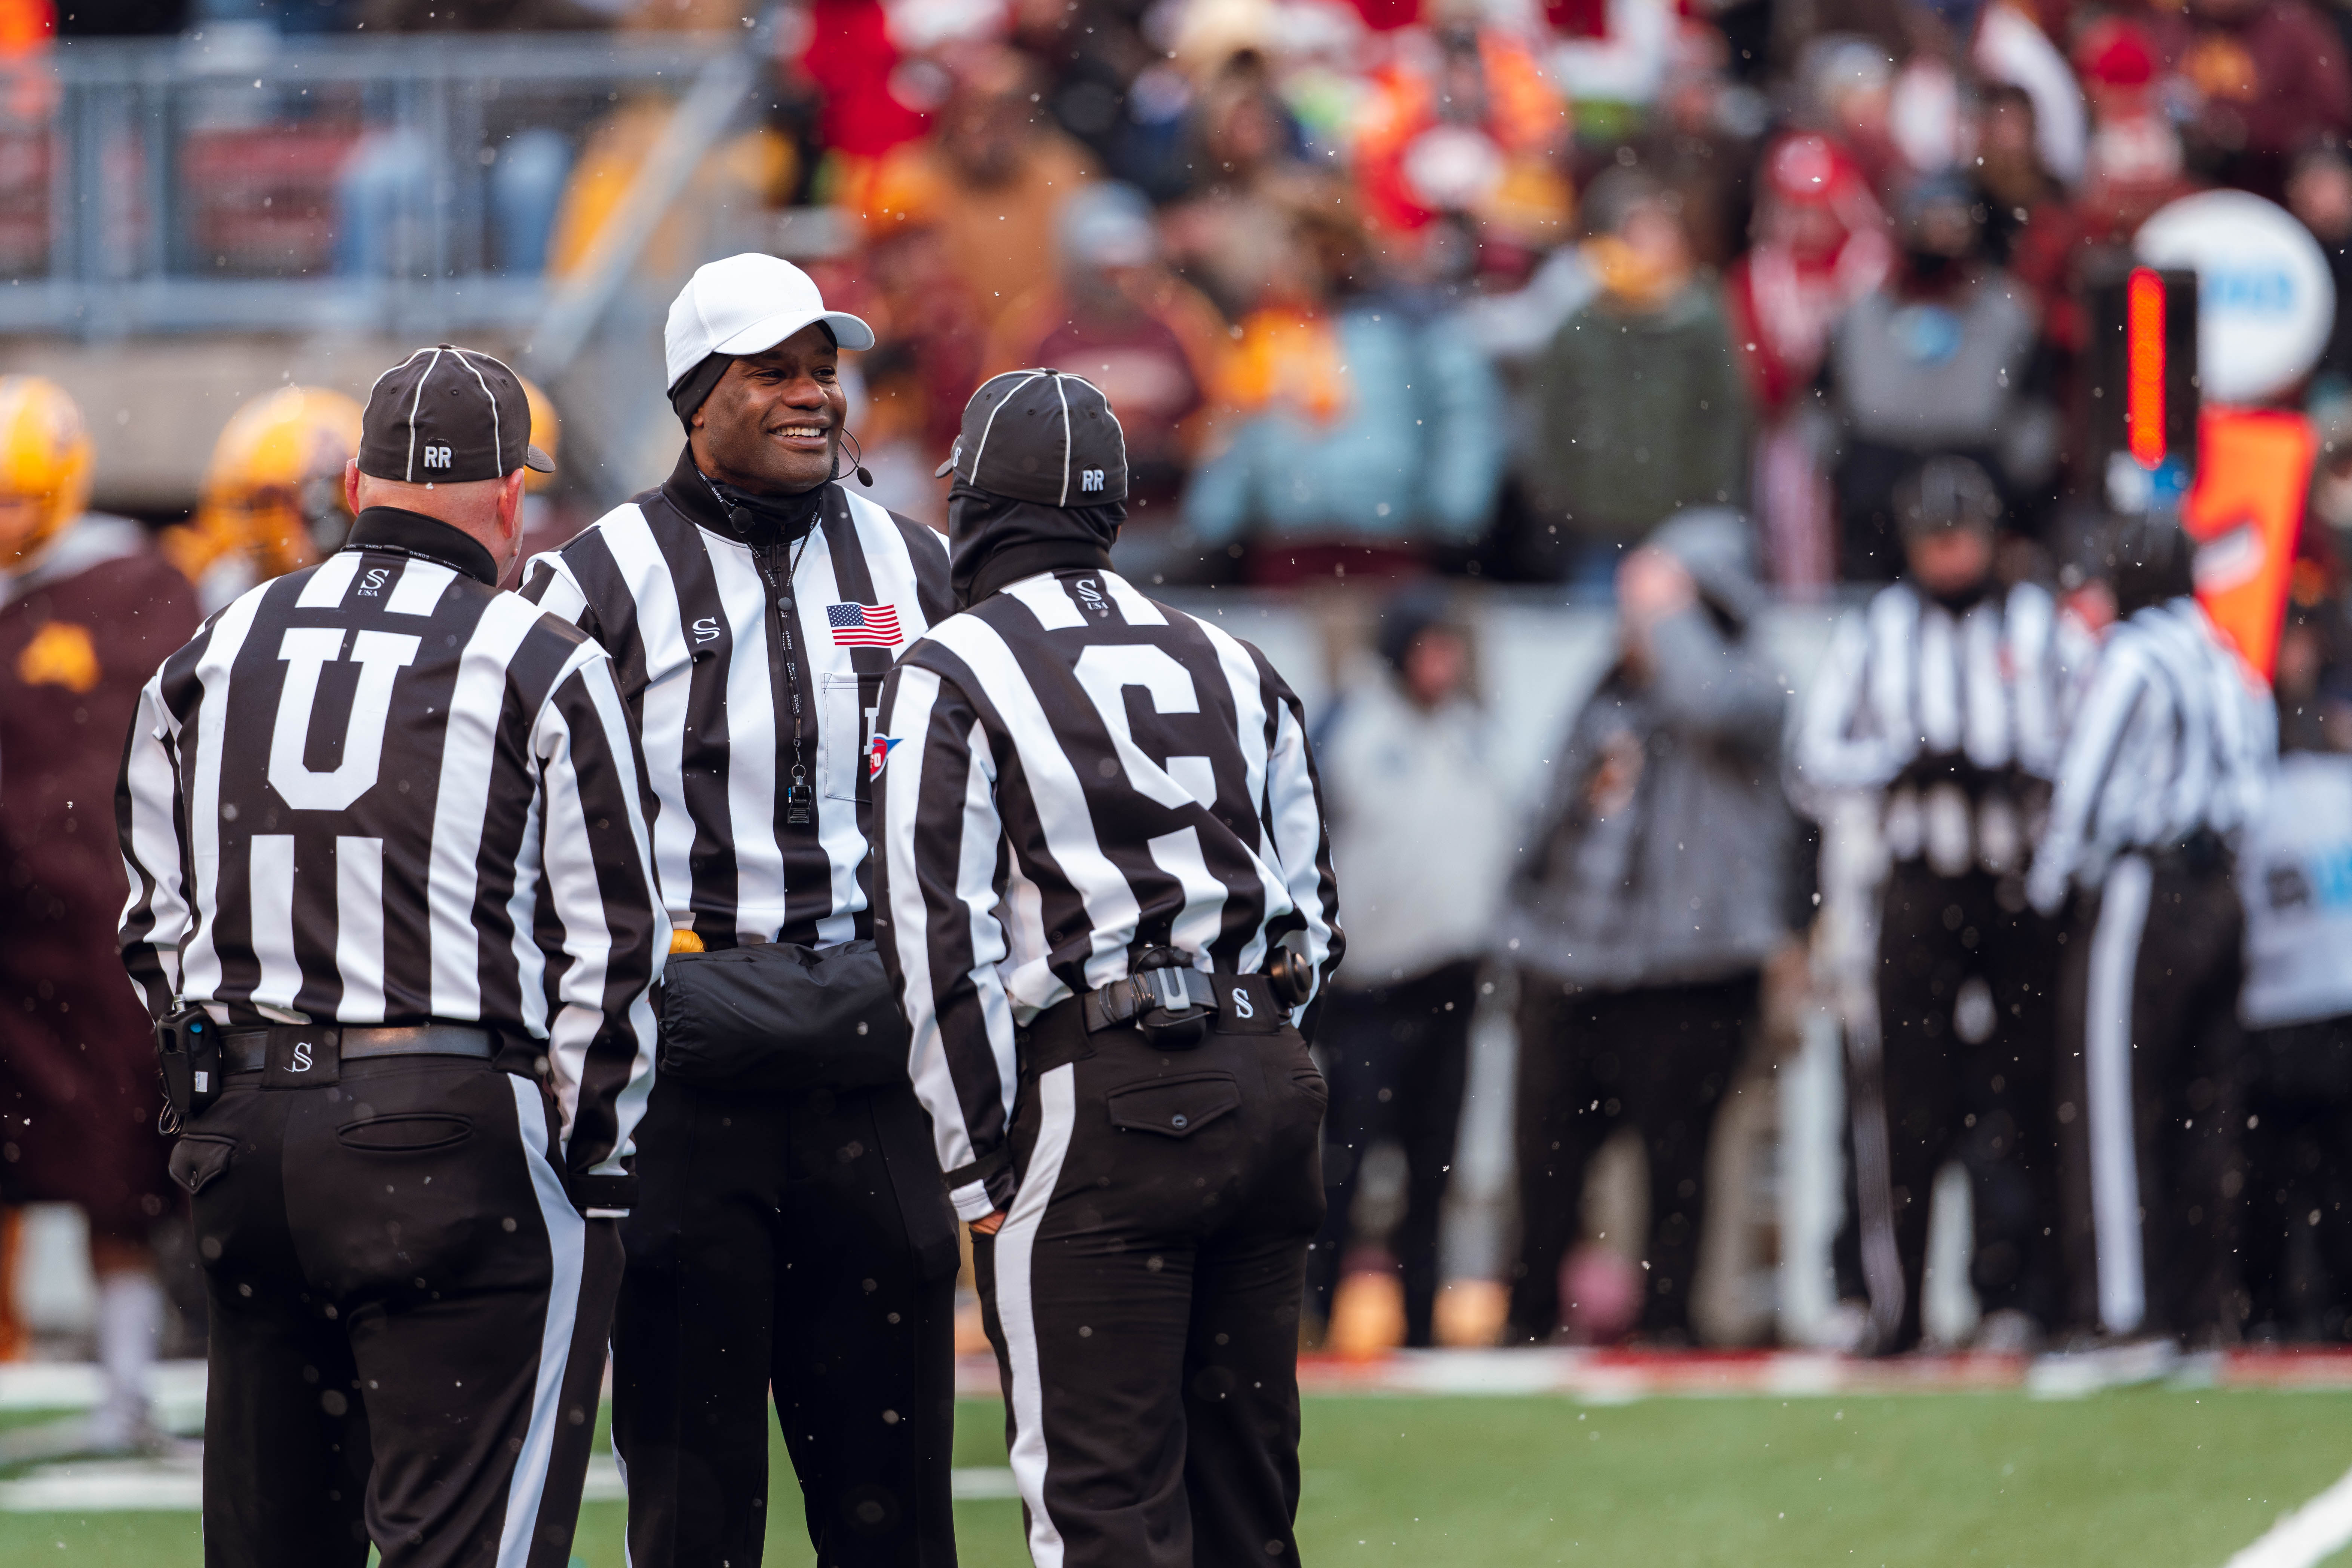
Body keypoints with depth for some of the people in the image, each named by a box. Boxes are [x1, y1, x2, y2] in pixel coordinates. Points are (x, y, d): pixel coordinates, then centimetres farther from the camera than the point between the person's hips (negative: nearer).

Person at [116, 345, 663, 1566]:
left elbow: (156, 922, 15)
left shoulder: (211, 657, 12)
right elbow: (608, 946, -4)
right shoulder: (541, 668, -4)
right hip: (457, 1133, -5)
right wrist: (590, 1153, 3)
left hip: (241, 1133, 5)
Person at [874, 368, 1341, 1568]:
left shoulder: (948, 676, -3)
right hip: (1268, 1086, 6)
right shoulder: (1233, 668, 16)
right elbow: (1312, 912, 18)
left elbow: (943, 940, -8)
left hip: (1099, 1107, -6)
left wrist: (975, 1163, -4)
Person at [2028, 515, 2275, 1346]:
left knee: (2111, 1107, -6)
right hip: (2221, 896, 8)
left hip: (2138, 895, -8)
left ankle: (2121, 1312, -12)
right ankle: (2202, 1304, 12)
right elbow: (2256, 784, 15)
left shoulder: (2132, 661, -10)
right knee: (2203, 1114, 10)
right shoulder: (2230, 663, 13)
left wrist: (2047, 887, 1)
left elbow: (2084, 785, -10)